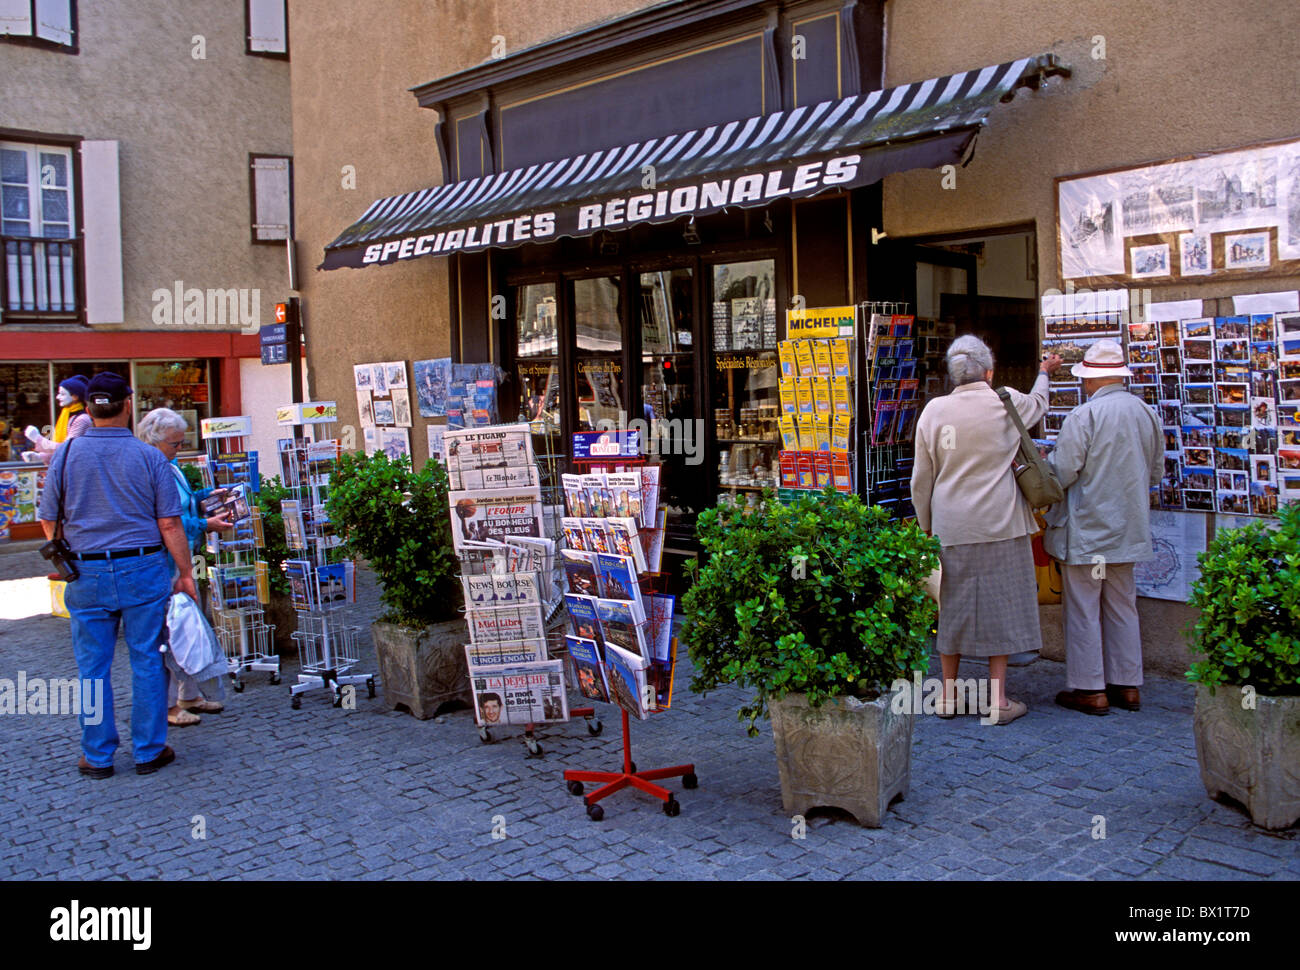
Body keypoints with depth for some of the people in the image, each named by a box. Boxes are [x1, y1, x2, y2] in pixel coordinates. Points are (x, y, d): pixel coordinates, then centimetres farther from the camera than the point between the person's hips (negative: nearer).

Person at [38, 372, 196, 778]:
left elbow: (48, 520, 5)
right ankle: (149, 751, 14)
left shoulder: (66, 454, -1)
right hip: (143, 570, -1)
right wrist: (185, 574, 3)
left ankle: (97, 756, 18)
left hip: (87, 574, 1)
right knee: (147, 661, 7)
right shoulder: (149, 457, -5)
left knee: (93, 667, 9)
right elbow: (170, 524, -6)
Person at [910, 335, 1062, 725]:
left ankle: (948, 694, 19)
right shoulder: (1007, 403, -2)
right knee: (999, 605, 4)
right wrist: (1044, 373, 44)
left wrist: (927, 527, 16)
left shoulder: (933, 410, 1)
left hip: (950, 528, 2)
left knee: (953, 605, 11)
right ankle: (997, 700, 7)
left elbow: (921, 479, 5)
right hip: (999, 525, -2)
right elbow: (1037, 404, 24)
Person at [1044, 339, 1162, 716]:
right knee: (1122, 606, 15)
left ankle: (1090, 690, 6)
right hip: (1128, 526, 7)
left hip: (1087, 526, -7)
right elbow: (1156, 470, 13)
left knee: (1083, 609, 2)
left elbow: (1062, 473, -17)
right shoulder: (1145, 412, 3)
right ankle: (1126, 685, 21)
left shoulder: (1083, 416, -17)